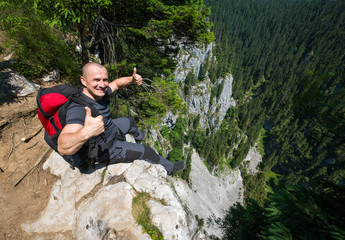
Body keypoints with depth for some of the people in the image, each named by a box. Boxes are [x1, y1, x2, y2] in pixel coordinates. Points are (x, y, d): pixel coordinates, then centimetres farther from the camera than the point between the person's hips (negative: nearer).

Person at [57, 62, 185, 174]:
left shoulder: (99, 91, -15)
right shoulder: (78, 108, -41)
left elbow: (117, 83, 1)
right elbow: (63, 147, -53)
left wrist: (132, 79, -20)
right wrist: (85, 132, -74)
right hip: (107, 149, -8)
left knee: (130, 121, 31)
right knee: (147, 152, 1)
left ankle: (139, 137, 68)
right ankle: (169, 167, 30)